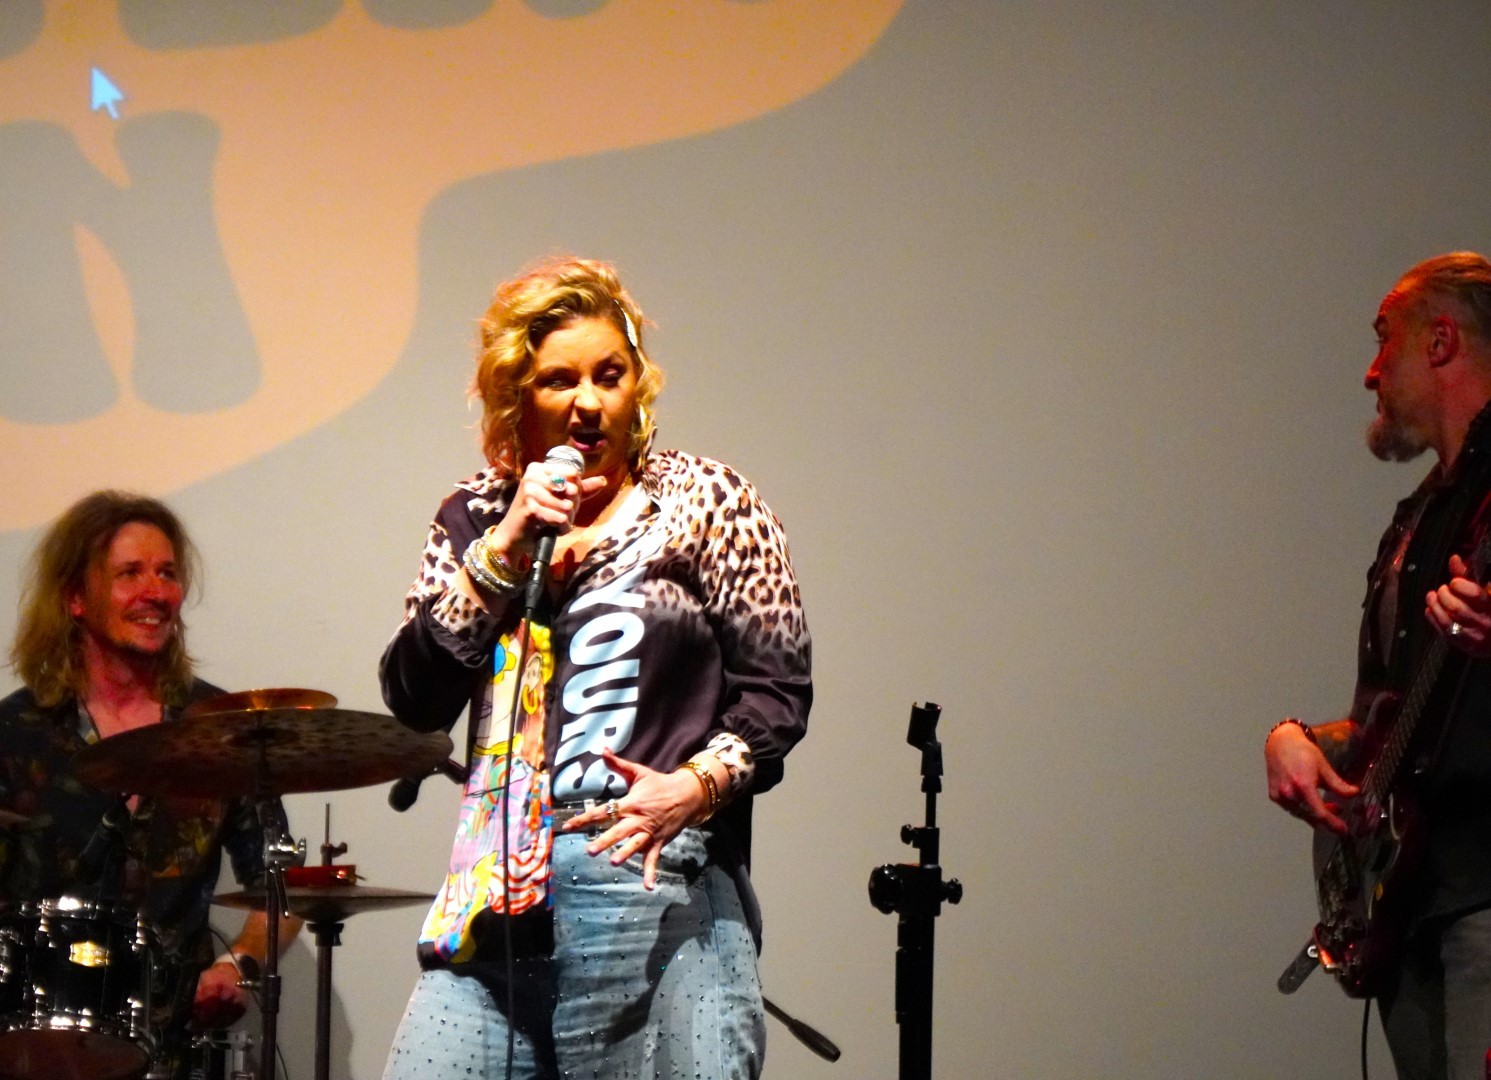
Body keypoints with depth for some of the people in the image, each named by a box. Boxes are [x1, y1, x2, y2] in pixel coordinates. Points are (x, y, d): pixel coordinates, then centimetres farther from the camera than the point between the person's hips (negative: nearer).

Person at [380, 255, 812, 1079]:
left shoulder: (705, 503, 6)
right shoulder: (474, 518, 15)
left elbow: (778, 689, 3)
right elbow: (414, 700, 4)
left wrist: (699, 784, -15)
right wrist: (505, 548, -3)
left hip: (655, 874, -3)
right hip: (496, 889, 3)